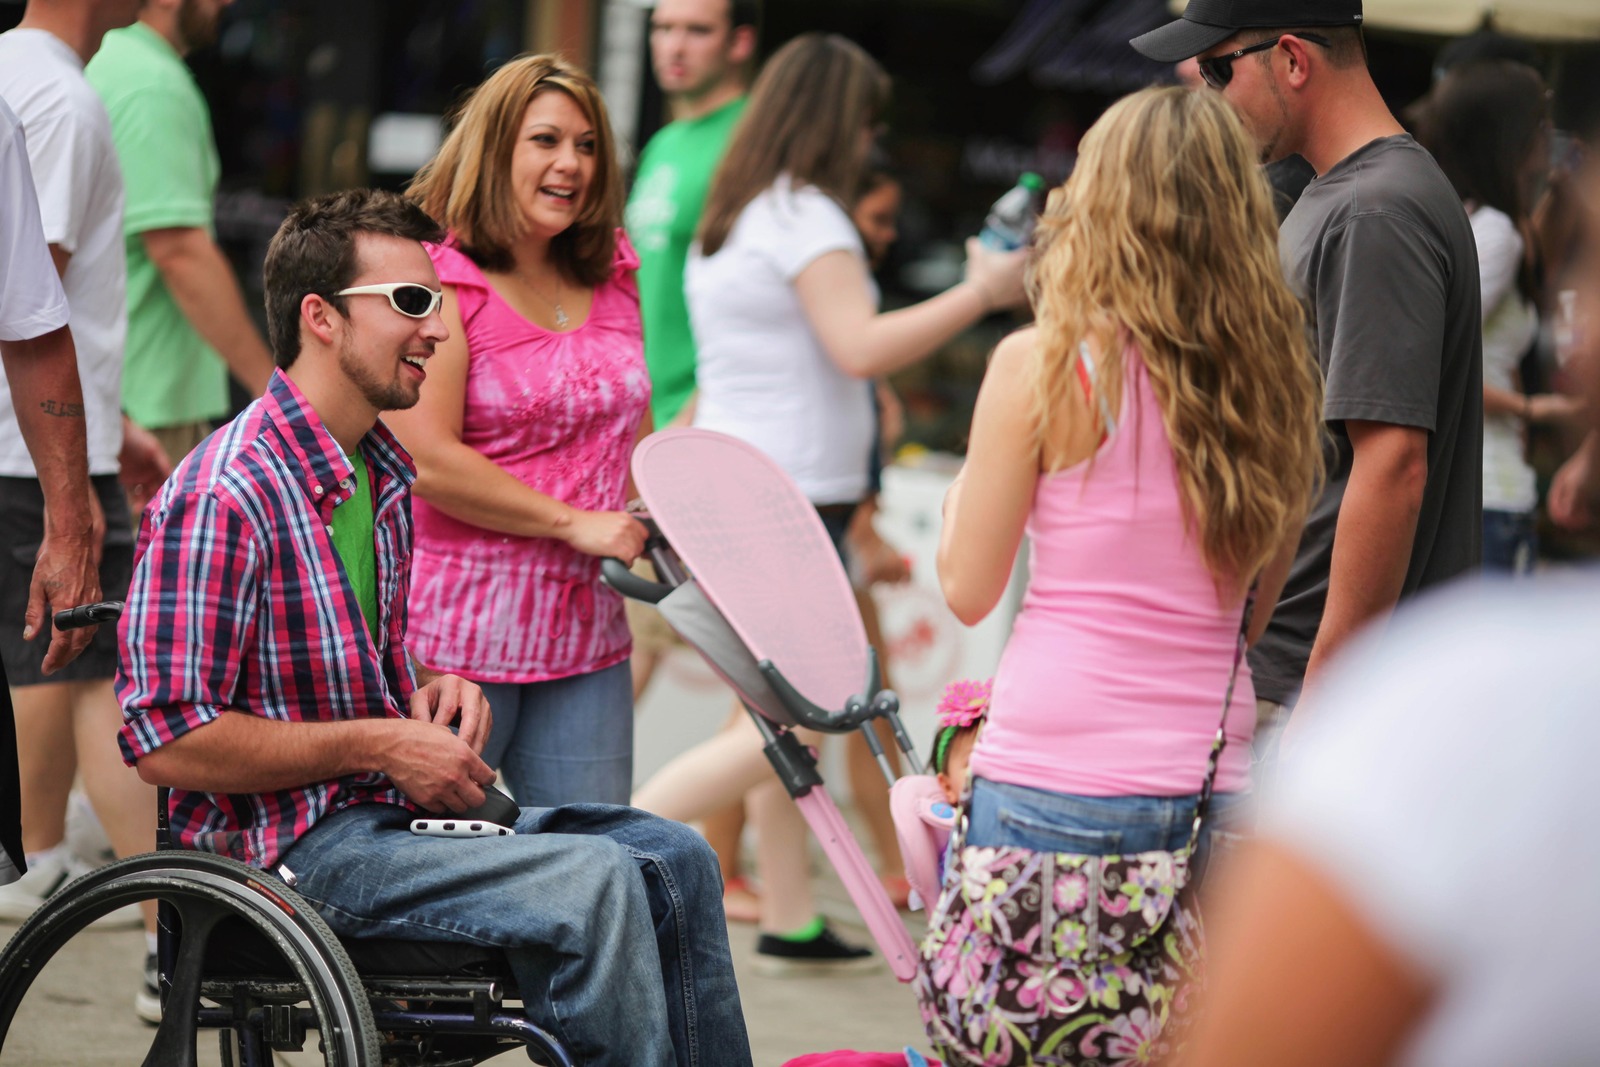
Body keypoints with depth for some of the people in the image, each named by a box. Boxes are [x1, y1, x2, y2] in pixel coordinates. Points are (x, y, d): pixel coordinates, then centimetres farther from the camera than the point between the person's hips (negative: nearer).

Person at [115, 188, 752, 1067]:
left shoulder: (384, 474, 14)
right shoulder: (222, 497, -17)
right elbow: (166, 738, -21)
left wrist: (431, 695, 4)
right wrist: (380, 745, -18)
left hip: (388, 807, 9)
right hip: (290, 849, -9)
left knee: (671, 859, -3)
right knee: (596, 881, -24)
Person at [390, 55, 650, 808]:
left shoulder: (610, 280, 13)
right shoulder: (440, 281, -8)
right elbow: (425, 461, -17)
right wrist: (574, 523, -15)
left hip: (586, 636, 6)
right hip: (456, 633, -6)